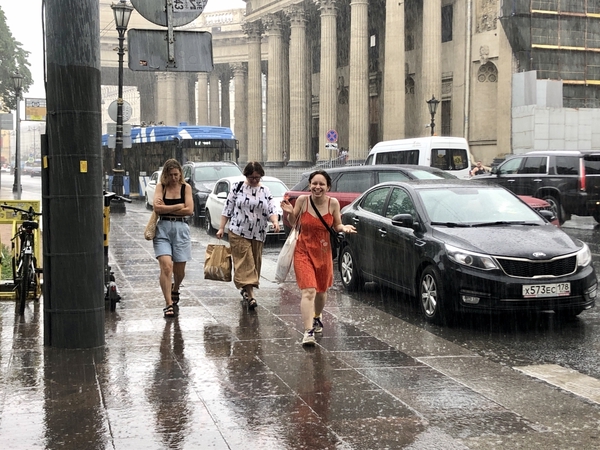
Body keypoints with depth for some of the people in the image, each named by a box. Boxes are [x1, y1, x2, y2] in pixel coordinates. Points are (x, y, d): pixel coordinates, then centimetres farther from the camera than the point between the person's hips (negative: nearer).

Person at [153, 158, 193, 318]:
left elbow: (189, 210, -6)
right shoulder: (160, 187, 5)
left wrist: (166, 208, -7)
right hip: (163, 229, -1)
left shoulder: (186, 187, 5)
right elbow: (157, 207, -10)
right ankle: (169, 304, -12)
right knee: (166, 266, -15)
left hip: (181, 229, 1)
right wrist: (178, 206, -7)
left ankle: (175, 290, 42)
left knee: (179, 270, 9)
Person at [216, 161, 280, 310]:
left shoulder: (266, 191, 7)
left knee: (255, 263, 9)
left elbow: (271, 210, 2)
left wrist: (275, 221, -20)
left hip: (258, 235, 4)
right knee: (245, 262, -11)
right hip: (238, 232, -4)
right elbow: (227, 209, 2)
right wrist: (221, 228, -2)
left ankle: (245, 289, 26)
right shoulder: (237, 187, 1)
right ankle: (250, 294, -15)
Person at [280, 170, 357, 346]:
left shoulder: (333, 203, -9)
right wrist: (289, 213, -19)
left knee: (321, 290, 19)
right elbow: (292, 223, 1)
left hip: (323, 253, 2)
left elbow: (336, 226, 4)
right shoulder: (302, 200, -12)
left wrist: (344, 228, -17)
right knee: (308, 291, -17)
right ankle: (308, 331, -17)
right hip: (303, 252, -2)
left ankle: (317, 317, 49)